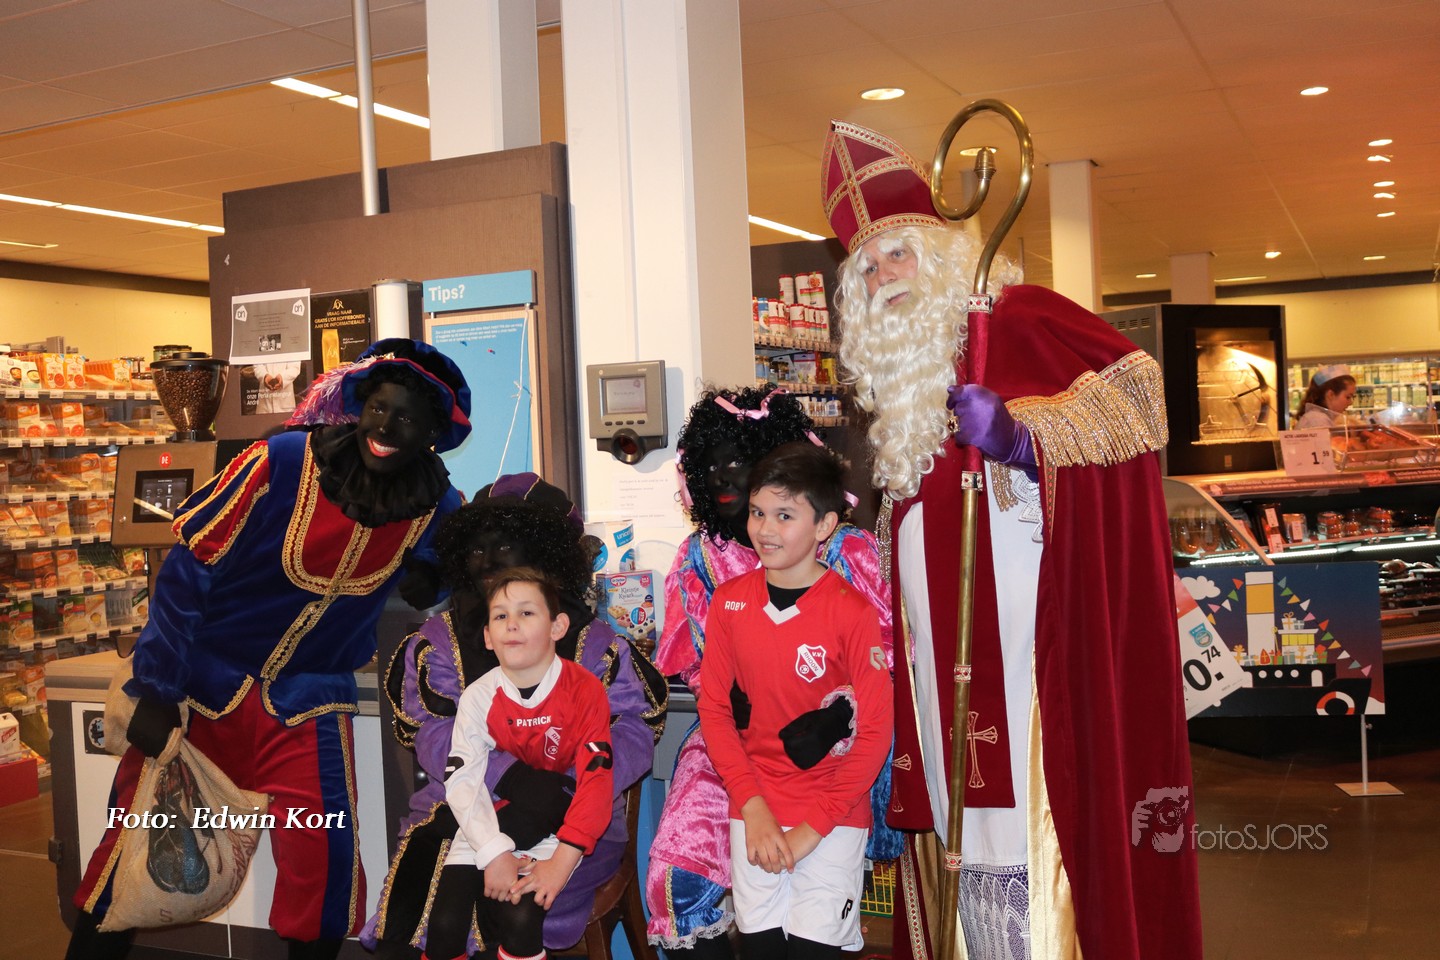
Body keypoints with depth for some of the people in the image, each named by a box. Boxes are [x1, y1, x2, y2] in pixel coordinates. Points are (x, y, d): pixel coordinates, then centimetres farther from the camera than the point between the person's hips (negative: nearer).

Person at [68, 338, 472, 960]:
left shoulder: (436, 506, -7)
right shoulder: (281, 464, -17)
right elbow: (187, 573, -12)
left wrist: (430, 580, -9)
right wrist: (157, 692, -12)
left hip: (308, 698, 1)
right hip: (204, 683, -1)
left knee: (325, 859, -13)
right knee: (132, 845, 3)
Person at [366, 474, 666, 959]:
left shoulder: (594, 644, 6)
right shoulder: (438, 641, 10)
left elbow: (635, 731, -3)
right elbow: (436, 737, -5)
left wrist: (565, 786, -21)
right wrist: (511, 776, -24)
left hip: (571, 816, -1)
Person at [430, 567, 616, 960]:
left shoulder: (585, 690, -13)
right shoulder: (479, 696, -6)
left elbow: (596, 780, -17)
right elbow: (462, 779, -12)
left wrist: (561, 863, -24)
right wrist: (494, 853, -24)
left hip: (554, 825, -2)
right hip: (490, 823, 2)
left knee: (520, 920, -25)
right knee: (445, 924, -14)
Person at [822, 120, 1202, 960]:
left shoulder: (1016, 320, -1)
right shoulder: (895, 375, 21)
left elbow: (1136, 382, -13)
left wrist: (1023, 433, -21)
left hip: (1026, 632, -7)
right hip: (945, 650, 7)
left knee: (1035, 813, -7)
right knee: (968, 814, 8)